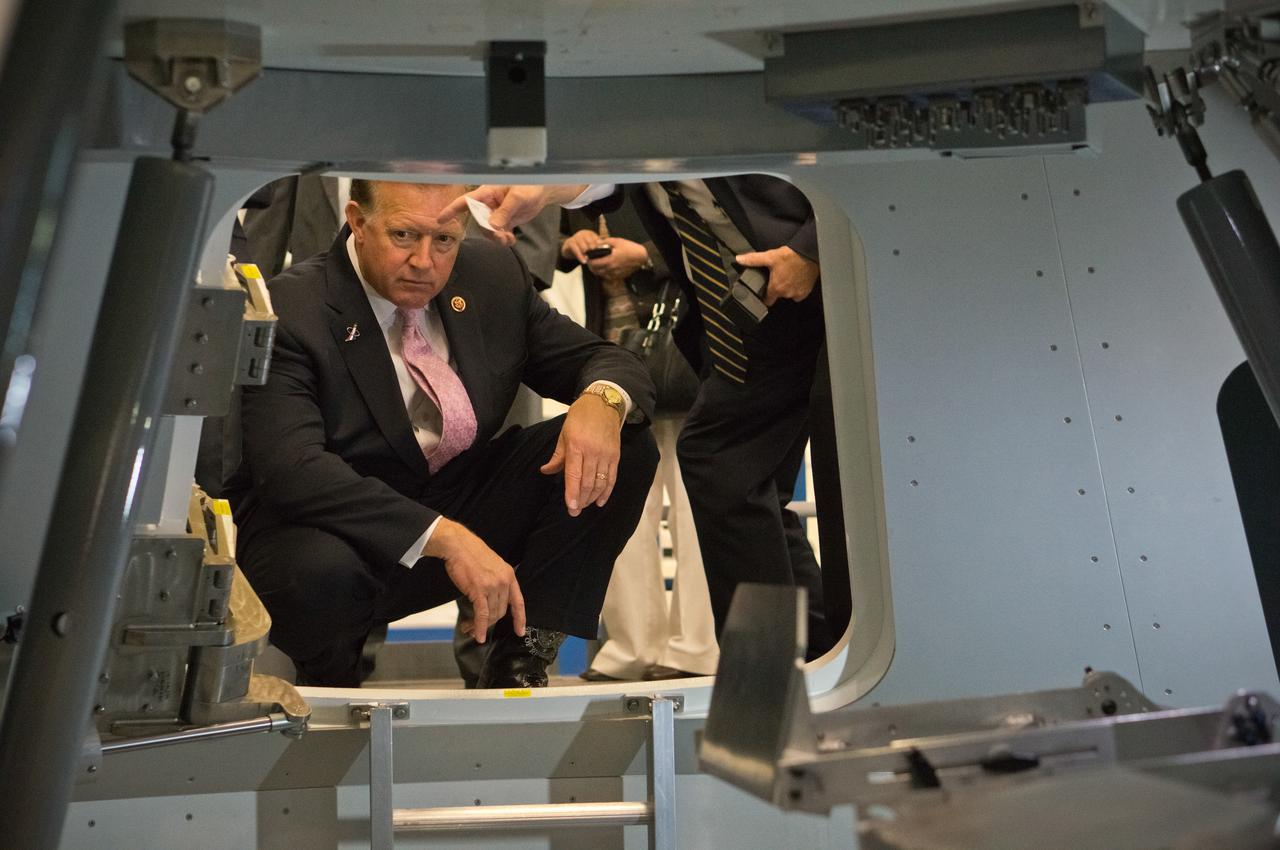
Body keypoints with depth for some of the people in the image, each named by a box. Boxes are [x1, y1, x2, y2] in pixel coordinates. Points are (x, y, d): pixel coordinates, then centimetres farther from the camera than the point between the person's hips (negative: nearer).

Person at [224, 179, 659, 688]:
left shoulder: (494, 277, 1)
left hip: (467, 516, 5)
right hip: (334, 531, -5)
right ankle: (330, 680, -1)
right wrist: (445, 538, -39)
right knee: (322, 572, -41)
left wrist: (603, 400, -22)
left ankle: (517, 663, -4)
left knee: (626, 441, -11)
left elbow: (607, 360, 5)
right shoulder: (287, 313, -16)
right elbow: (290, 471, -29)